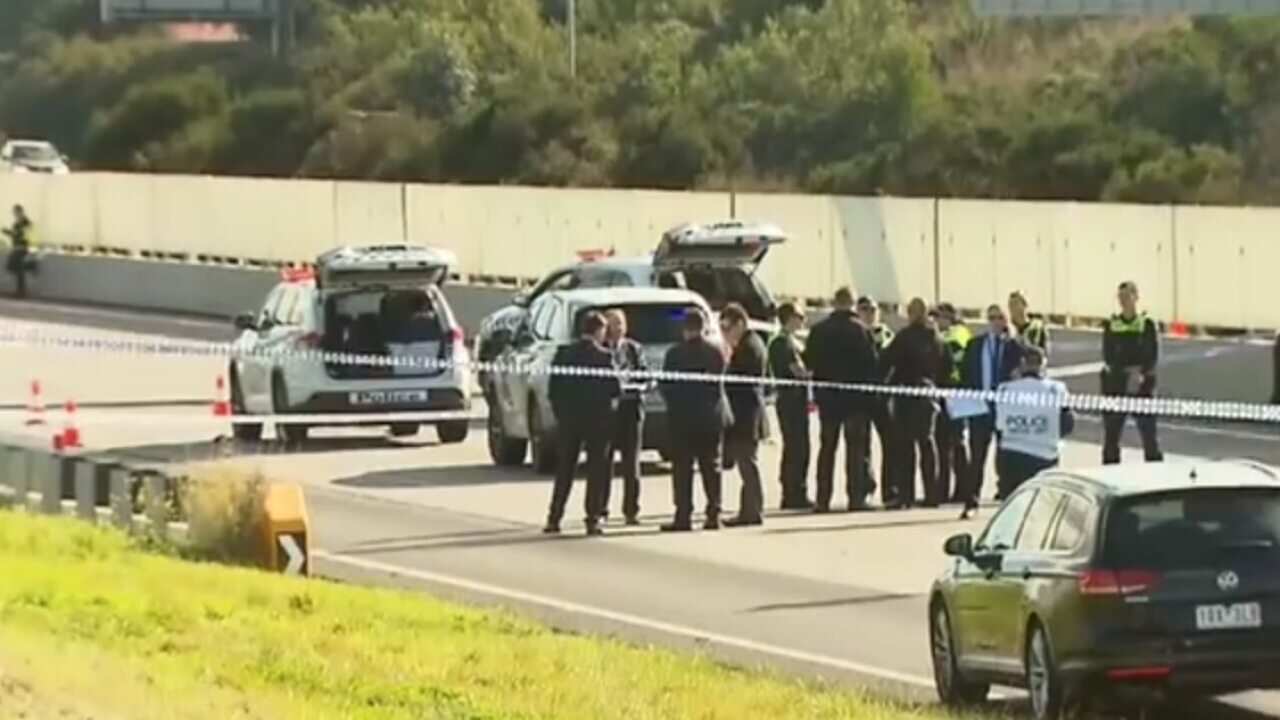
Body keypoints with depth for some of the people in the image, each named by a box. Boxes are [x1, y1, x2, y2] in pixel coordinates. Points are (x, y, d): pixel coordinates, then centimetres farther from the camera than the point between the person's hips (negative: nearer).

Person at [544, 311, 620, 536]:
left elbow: (554, 390, 1)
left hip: (569, 419, 4)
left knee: (565, 469, 11)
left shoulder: (564, 355, 0)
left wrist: (560, 412, 12)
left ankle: (554, 519, 9)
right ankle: (592, 520, 0)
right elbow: (614, 389, -13)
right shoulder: (604, 357, -13)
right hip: (597, 418, -4)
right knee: (596, 470, 3)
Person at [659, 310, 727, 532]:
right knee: (711, 467, 10)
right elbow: (720, 384, 3)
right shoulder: (717, 353, -3)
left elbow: (664, 386, -7)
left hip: (683, 417, -3)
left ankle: (683, 516, -3)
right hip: (711, 417, 3)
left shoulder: (675, 354, -12)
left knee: (682, 468, 1)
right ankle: (713, 514, 7)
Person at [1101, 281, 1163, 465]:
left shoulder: (1147, 324, 0)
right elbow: (1108, 356, -1)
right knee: (1111, 433, 3)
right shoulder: (1111, 325, 5)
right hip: (1115, 384, 2)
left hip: (1142, 385, -2)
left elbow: (1153, 357, -4)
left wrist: (1142, 374, -21)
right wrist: (1127, 371, -16)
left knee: (1148, 432, -4)